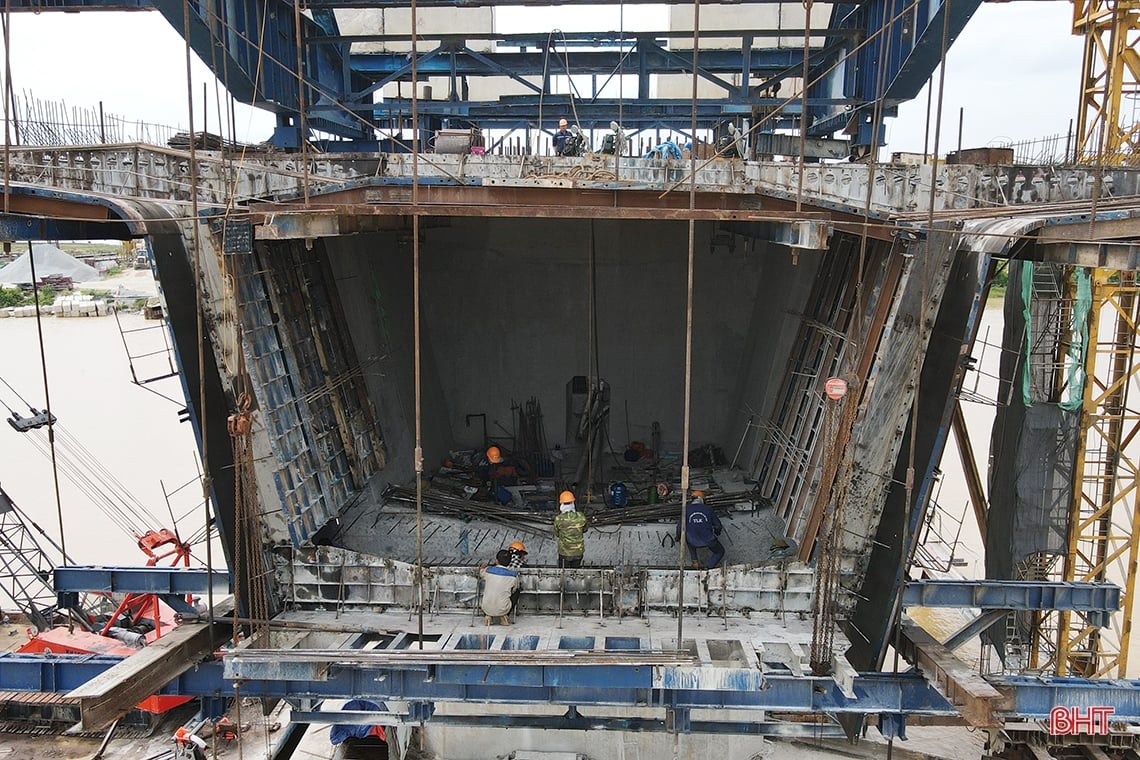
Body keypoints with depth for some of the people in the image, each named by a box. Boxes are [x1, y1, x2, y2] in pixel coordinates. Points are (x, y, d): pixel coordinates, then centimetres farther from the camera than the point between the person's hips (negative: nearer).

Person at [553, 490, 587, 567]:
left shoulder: (559, 519, -22)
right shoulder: (581, 517, -15)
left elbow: (556, 534, -5)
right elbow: (584, 529, 4)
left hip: (565, 552, -2)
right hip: (578, 551, 3)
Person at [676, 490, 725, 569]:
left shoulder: (686, 509, 2)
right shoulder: (708, 509, 3)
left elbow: (680, 526, 9)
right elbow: (718, 525, 13)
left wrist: (678, 537, 31)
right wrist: (717, 532, 37)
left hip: (693, 542, 1)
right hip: (708, 541, 0)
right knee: (720, 552, 28)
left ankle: (695, 562, 30)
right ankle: (706, 567, 5)